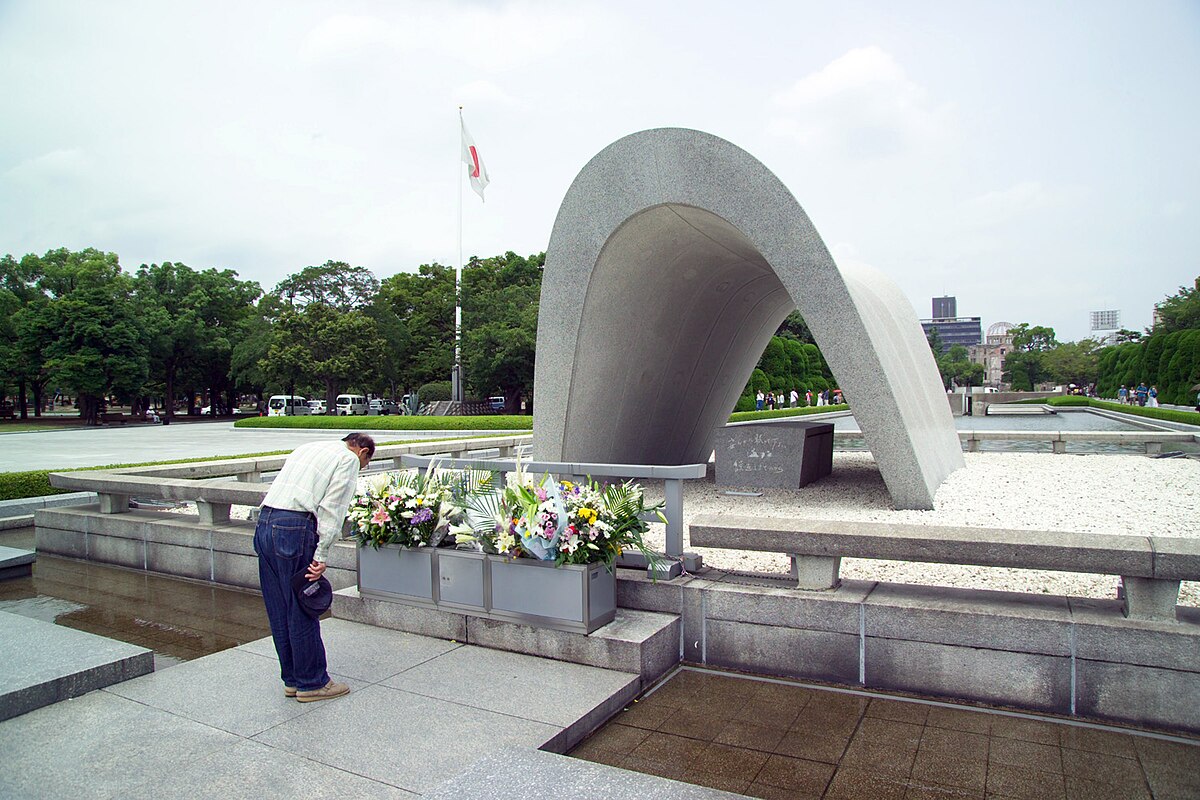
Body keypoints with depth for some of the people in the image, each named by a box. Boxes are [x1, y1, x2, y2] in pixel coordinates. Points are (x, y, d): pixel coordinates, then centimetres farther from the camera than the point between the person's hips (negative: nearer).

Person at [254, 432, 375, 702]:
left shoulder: (308, 448, 25)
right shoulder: (348, 459, 1)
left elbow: (285, 488, 18)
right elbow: (332, 508, -9)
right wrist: (322, 556, -10)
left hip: (264, 521, 8)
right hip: (294, 529, -8)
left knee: (279, 611, 14)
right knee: (303, 612, 3)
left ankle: (292, 679, 27)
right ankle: (311, 683, 14)